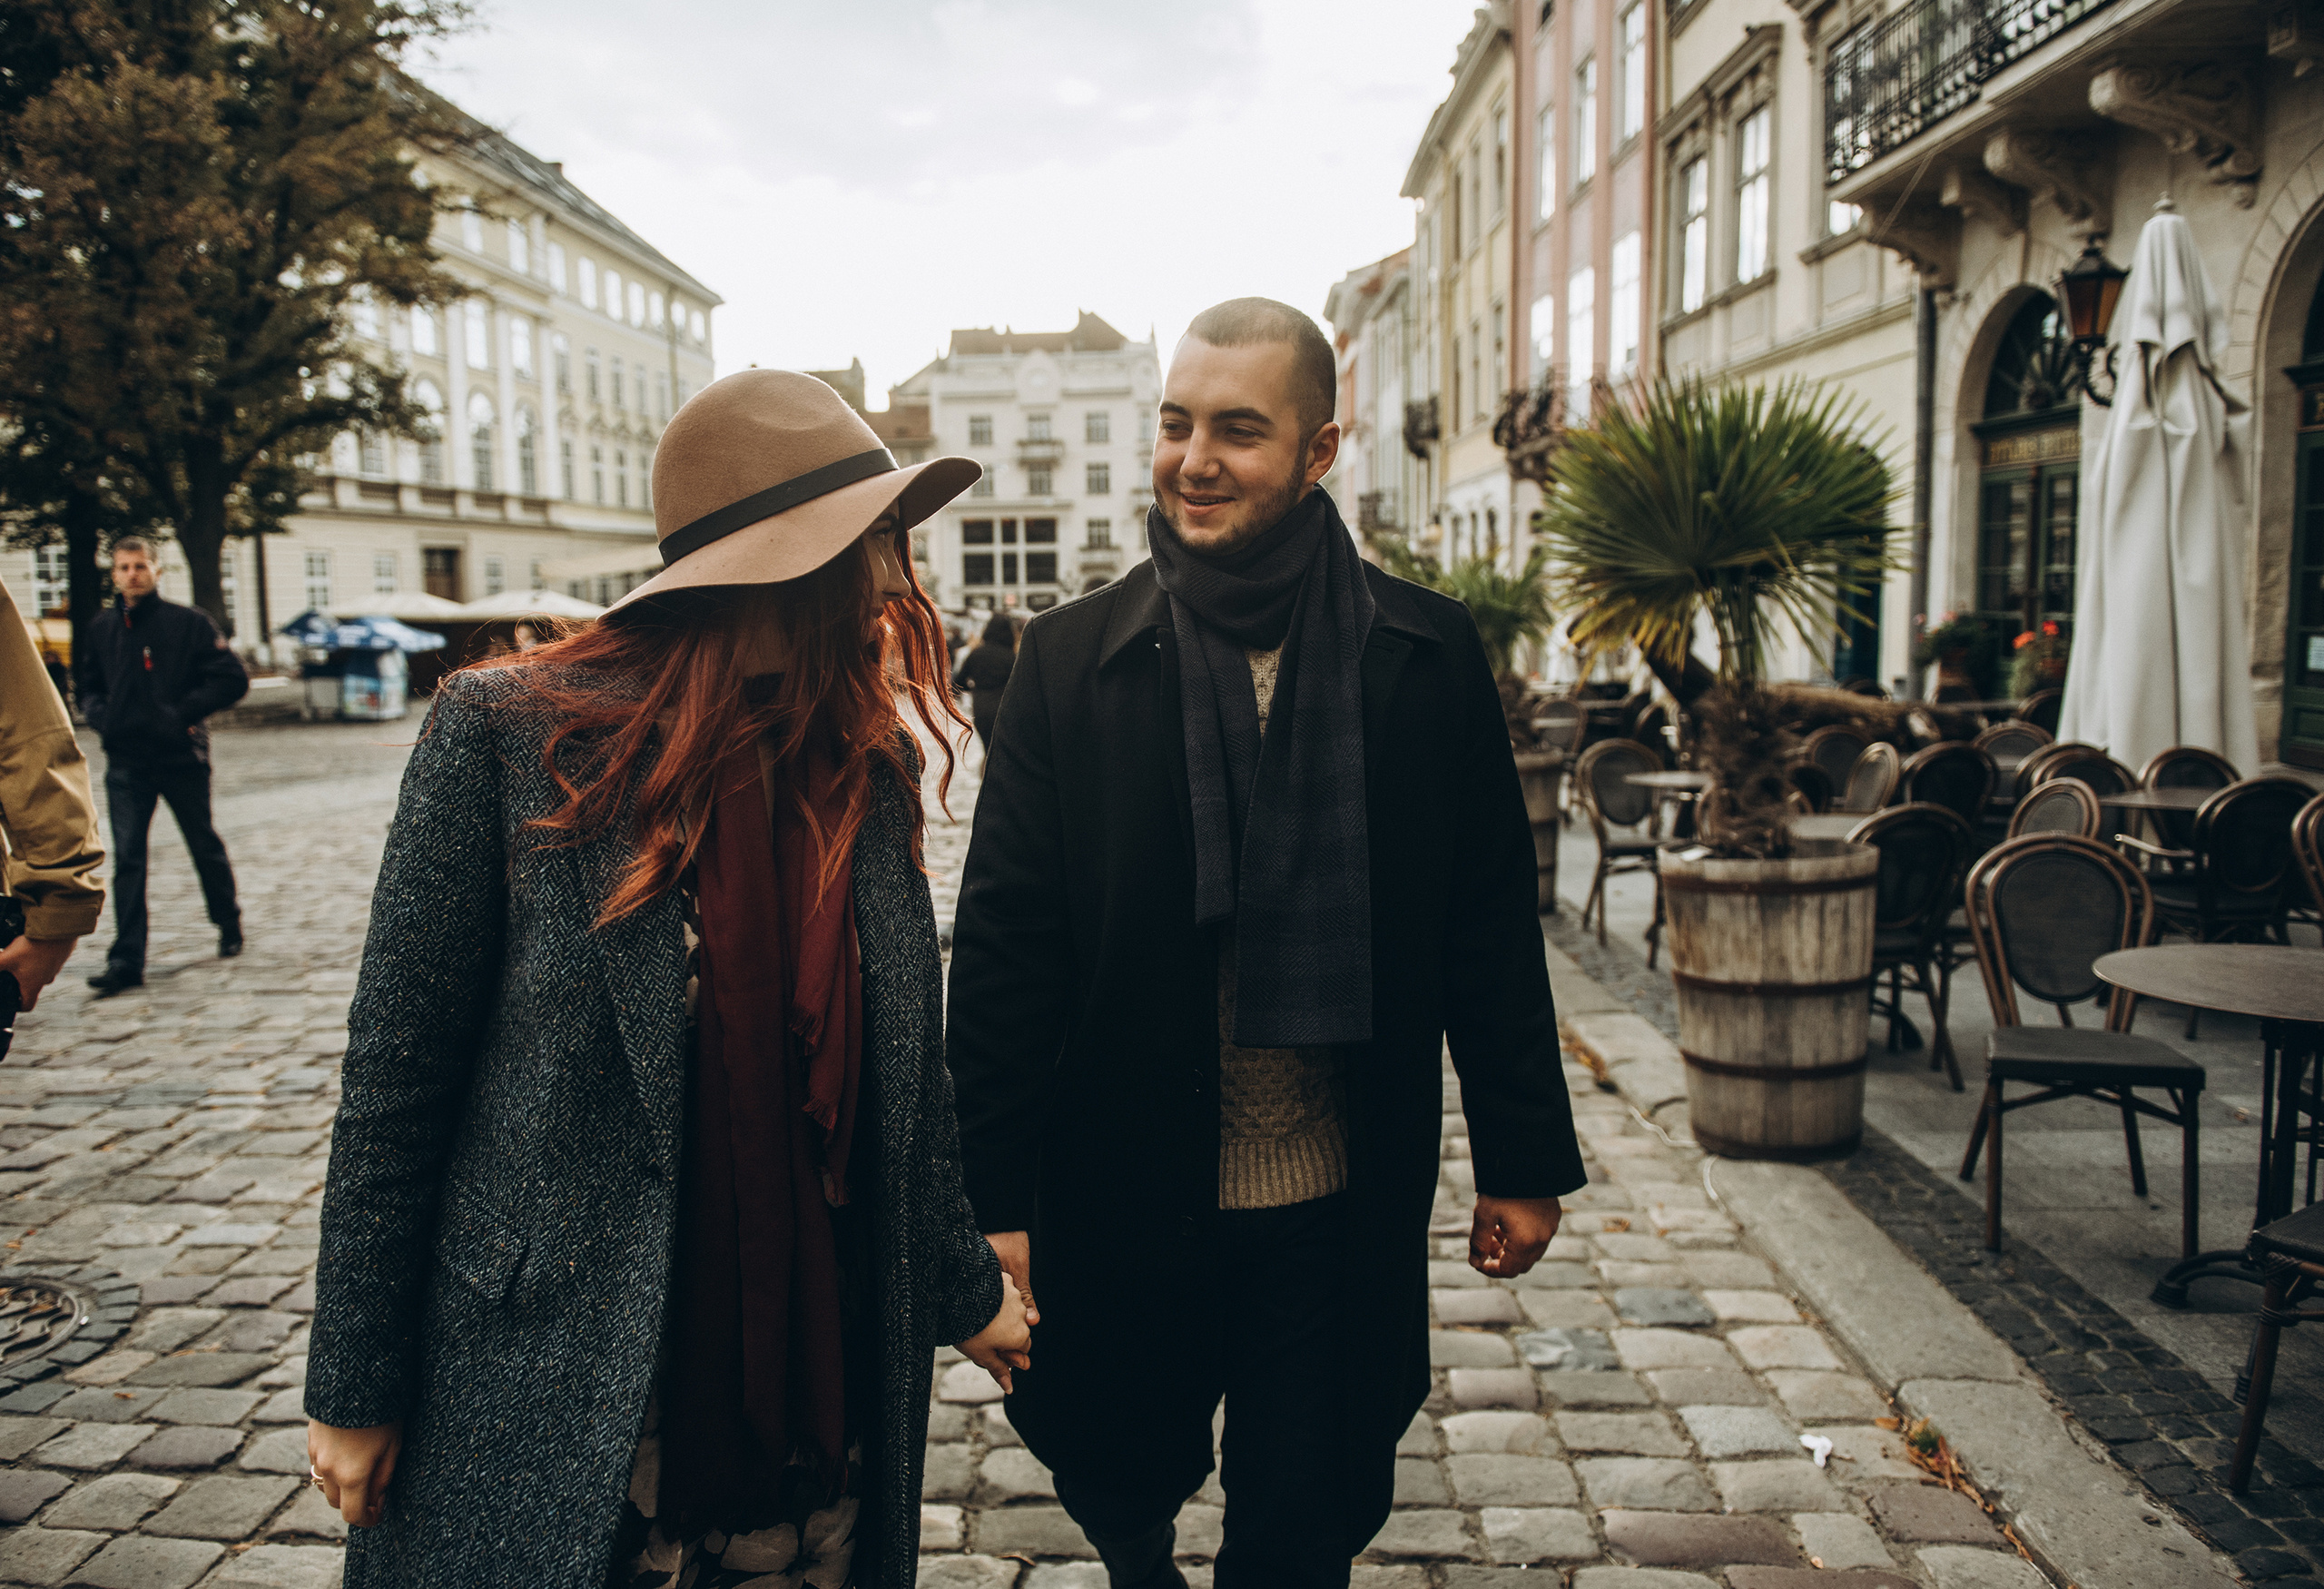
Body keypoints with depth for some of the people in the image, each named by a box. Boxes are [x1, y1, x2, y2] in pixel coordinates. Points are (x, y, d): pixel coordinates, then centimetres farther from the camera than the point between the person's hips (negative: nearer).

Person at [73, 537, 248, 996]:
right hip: (125, 763, 3)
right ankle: (127, 961, -1)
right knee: (127, 860, -1)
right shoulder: (102, 628, 8)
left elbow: (233, 679, -8)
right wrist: (97, 712, 2)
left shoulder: (188, 622, -6)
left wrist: (184, 711, -17)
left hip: (181, 756, -3)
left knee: (205, 846, 12)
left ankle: (229, 925, 33)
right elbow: (89, 683, 23)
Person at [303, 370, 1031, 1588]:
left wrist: (960, 1289, 17)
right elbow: (396, 1075, -8)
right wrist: (355, 1388, -5)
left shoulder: (864, 771, 1)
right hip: (554, 1418, -4)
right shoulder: (506, 736, -12)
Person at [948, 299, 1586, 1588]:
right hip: (1122, 1202, 0)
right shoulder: (1068, 662, -5)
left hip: (1339, 1214, 0)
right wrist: (996, 1196, -6)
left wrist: (1524, 1162, 4)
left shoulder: (1428, 658, -3)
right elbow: (1003, 946, -5)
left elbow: (1491, 931, 2)